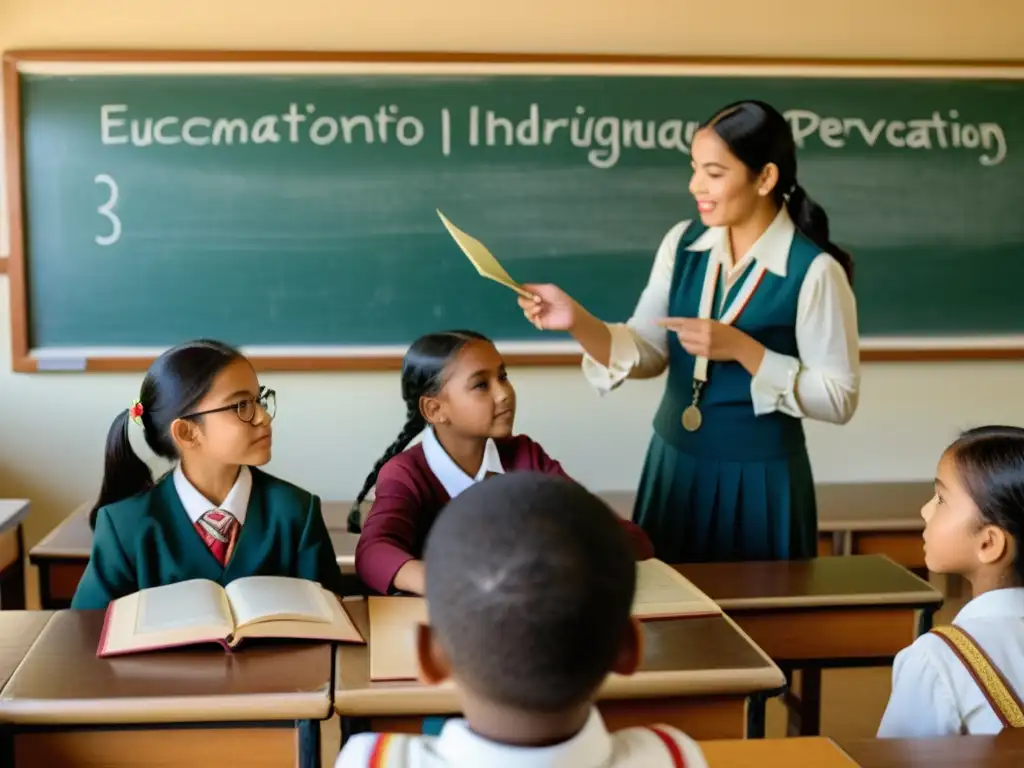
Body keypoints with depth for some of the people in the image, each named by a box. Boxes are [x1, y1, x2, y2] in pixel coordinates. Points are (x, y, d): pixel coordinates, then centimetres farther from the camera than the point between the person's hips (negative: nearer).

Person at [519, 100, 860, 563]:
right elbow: (649, 354, -2)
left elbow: (838, 399, -14)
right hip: (675, 466, 5)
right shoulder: (682, 243, 1)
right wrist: (578, 322, -19)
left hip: (758, 479, -5)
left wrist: (740, 348, -21)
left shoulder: (814, 271, -14)